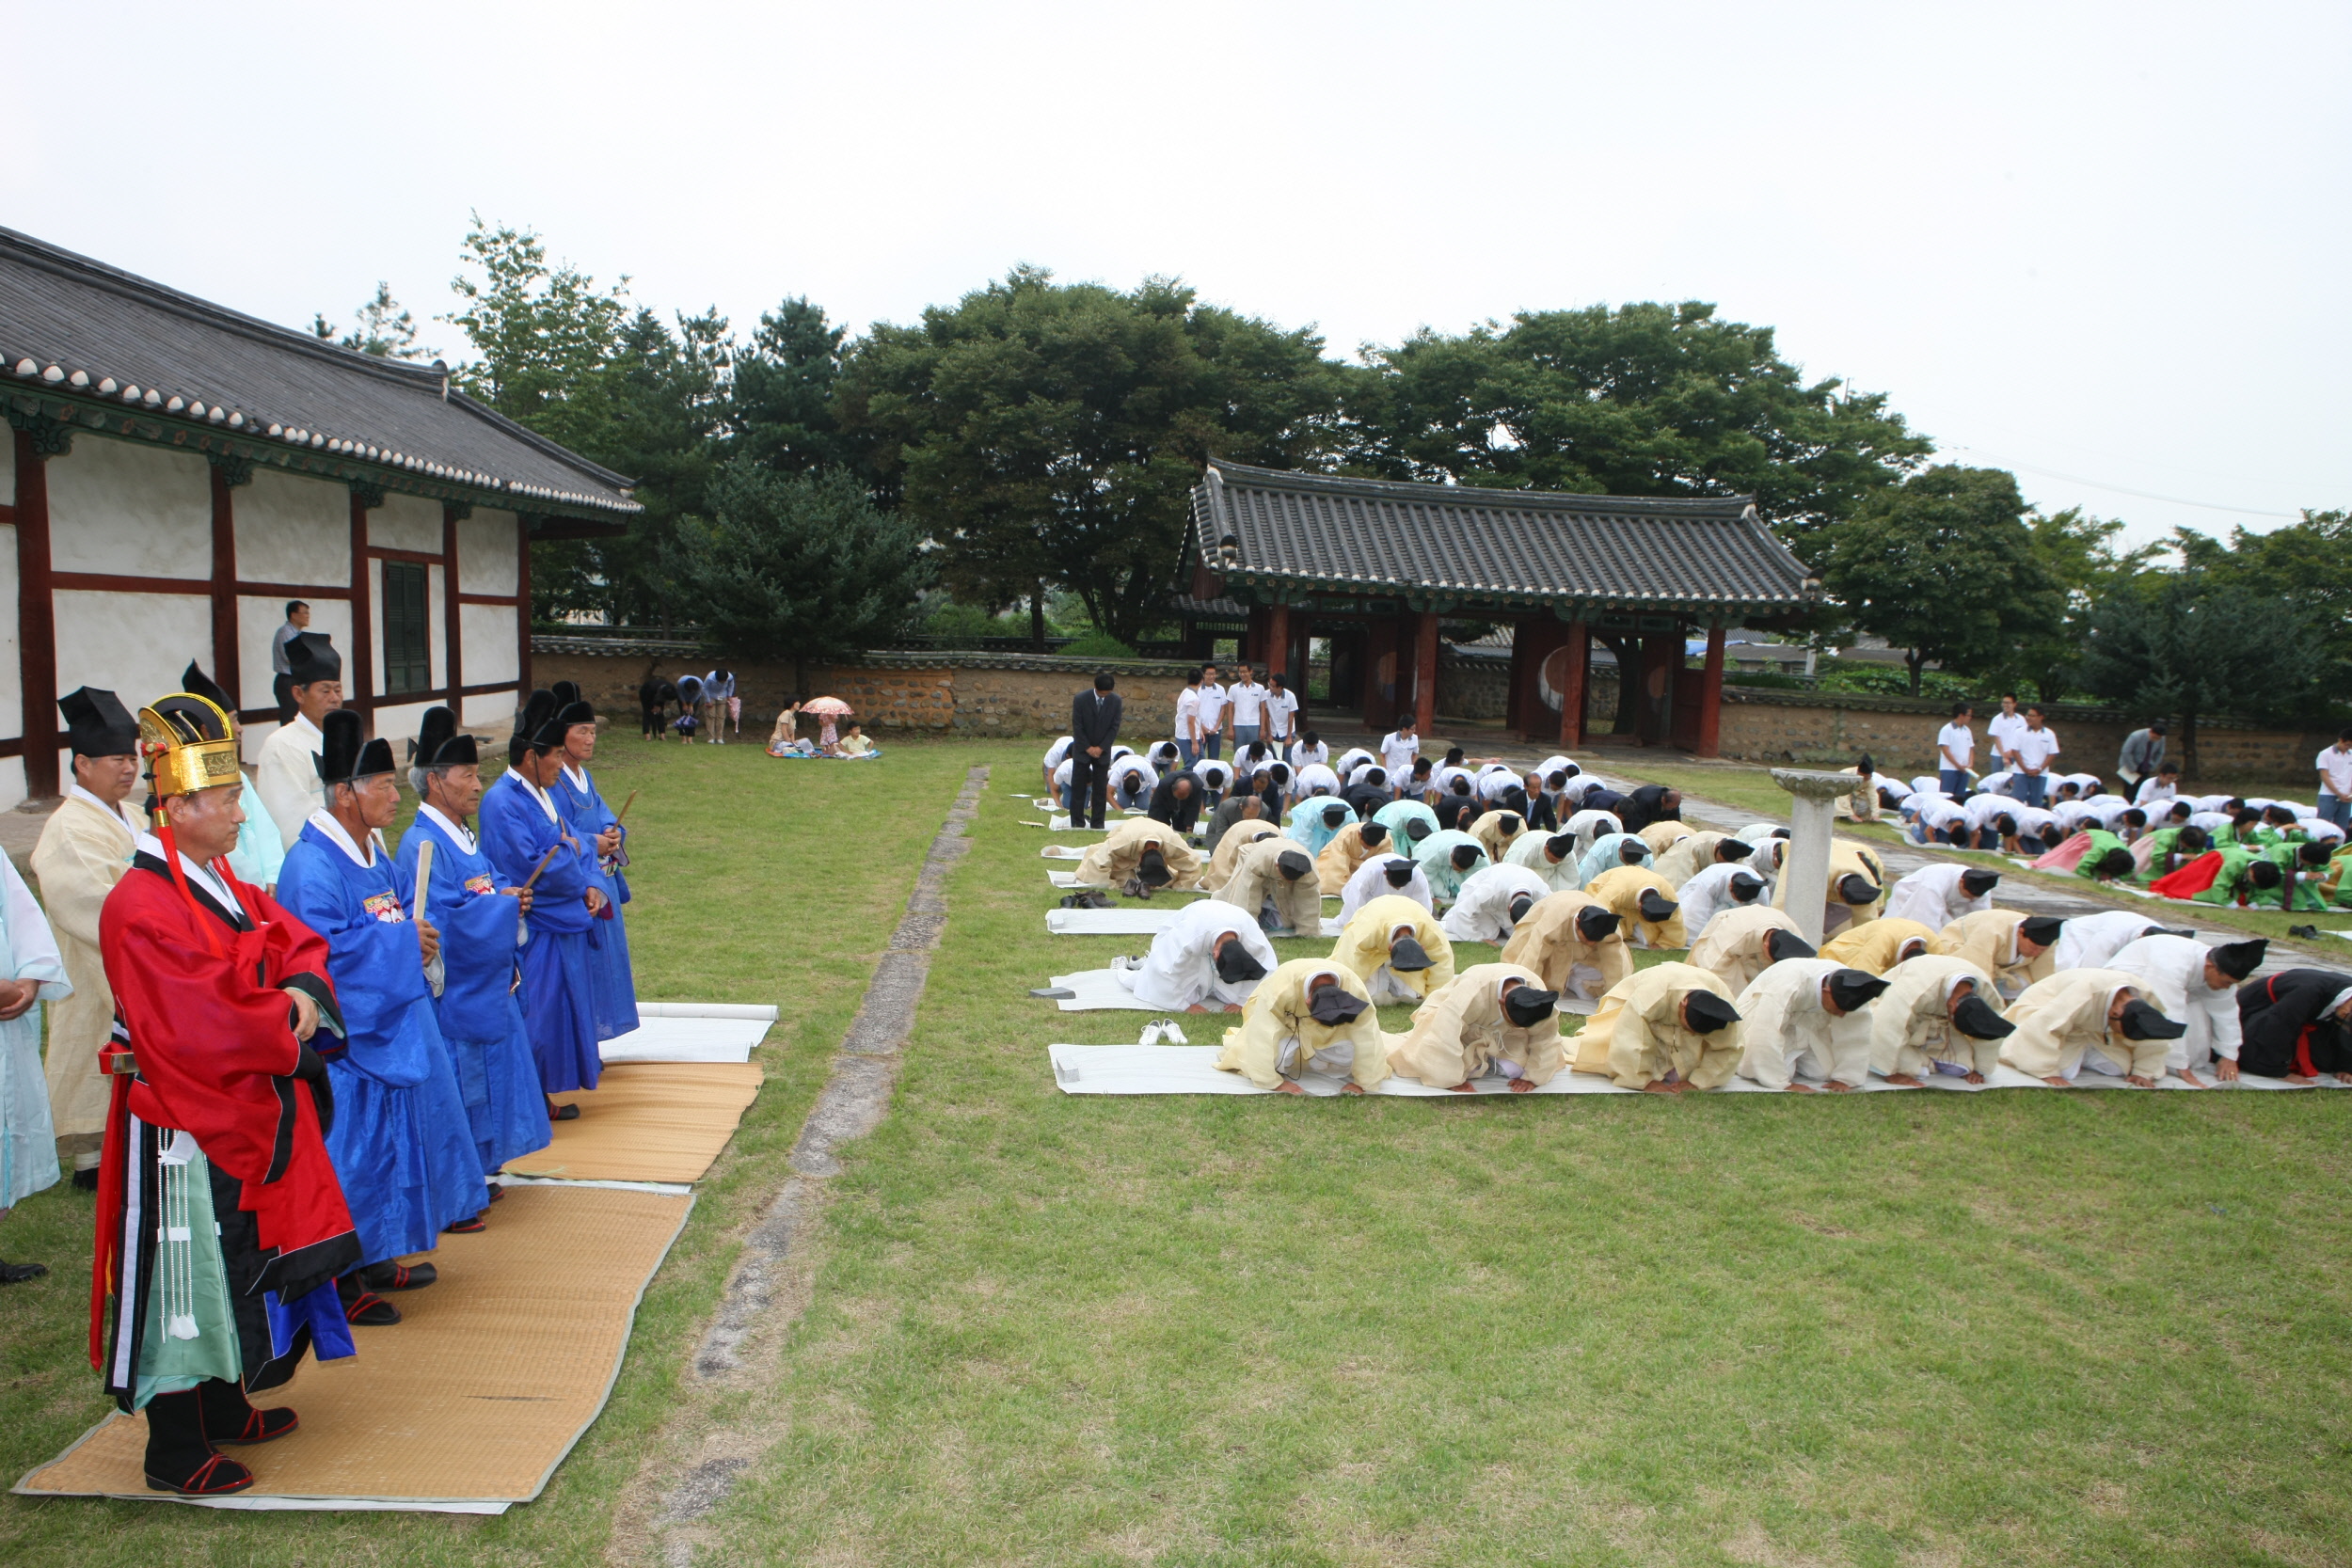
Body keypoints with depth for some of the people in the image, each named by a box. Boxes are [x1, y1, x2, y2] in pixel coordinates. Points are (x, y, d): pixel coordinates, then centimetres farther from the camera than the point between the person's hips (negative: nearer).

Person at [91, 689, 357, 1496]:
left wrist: (304, 992, -9)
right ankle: (174, 1452, 17)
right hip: (183, 1126, -9)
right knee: (185, 1280, 3)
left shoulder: (222, 882, 8)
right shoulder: (139, 909, -22)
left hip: (246, 1113, 9)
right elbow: (198, 1025, -26)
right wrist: (285, 1032, -13)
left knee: (242, 1268, 20)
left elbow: (297, 941, 12)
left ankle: (224, 1406, 37)